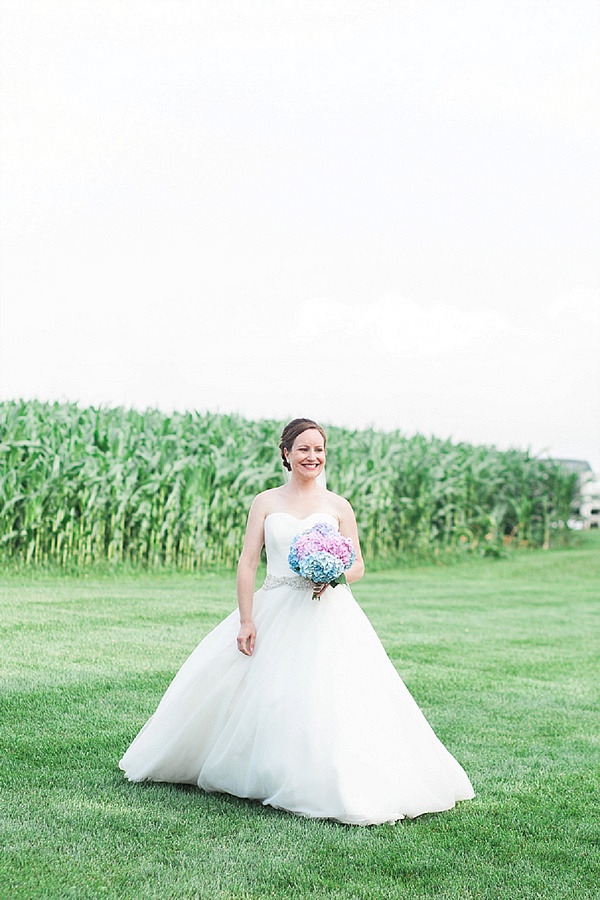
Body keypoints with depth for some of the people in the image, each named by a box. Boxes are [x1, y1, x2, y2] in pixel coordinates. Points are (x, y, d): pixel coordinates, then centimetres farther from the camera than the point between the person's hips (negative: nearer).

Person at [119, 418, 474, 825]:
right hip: (274, 613, 1)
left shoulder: (338, 506, 6)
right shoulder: (265, 502, 7)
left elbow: (358, 566, 8)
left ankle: (331, 787, -4)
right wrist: (246, 620, -8)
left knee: (327, 696, -14)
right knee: (260, 695, 3)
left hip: (327, 613, -1)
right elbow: (248, 563, 1)